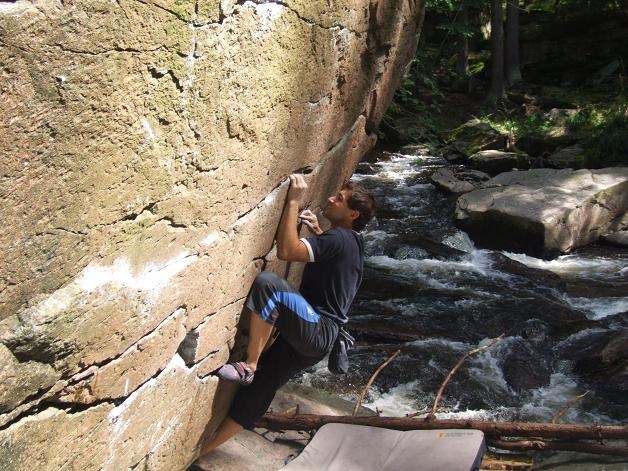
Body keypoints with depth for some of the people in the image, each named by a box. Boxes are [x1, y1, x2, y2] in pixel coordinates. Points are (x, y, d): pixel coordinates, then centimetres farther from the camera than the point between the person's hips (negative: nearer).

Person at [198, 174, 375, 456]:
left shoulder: (339, 239, -13)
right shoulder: (349, 241, 17)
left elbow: (286, 251, -24)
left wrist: (293, 201, -18)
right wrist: (317, 231, 27)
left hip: (316, 331, -10)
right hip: (314, 335, 10)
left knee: (267, 283, -31)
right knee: (258, 388, 8)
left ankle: (248, 366, -21)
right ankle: (202, 451, 14)